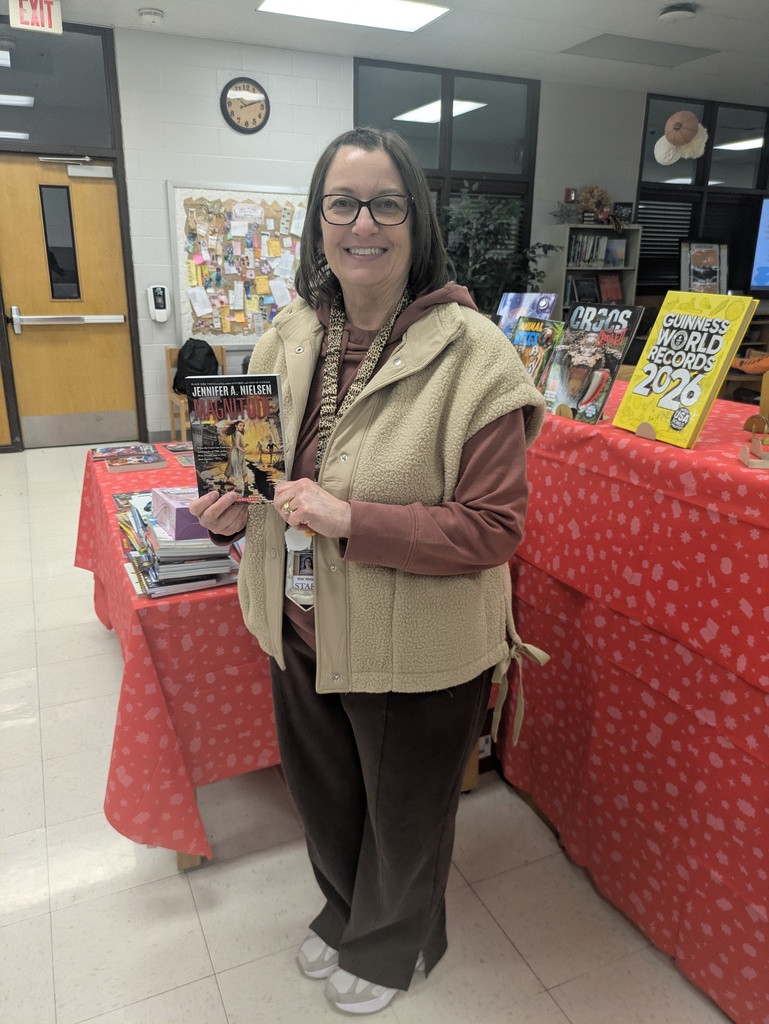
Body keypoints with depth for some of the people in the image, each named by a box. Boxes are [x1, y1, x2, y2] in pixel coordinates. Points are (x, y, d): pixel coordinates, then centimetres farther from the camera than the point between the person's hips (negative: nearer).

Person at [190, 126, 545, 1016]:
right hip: (302, 630, 6)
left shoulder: (471, 353, -20)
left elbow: (494, 527, -21)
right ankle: (344, 912, 61)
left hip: (414, 650, -5)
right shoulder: (289, 336, -2)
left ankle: (391, 945, 55)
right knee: (324, 797, 28)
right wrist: (237, 507, -11)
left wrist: (352, 521, -30)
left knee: (405, 813, 22)